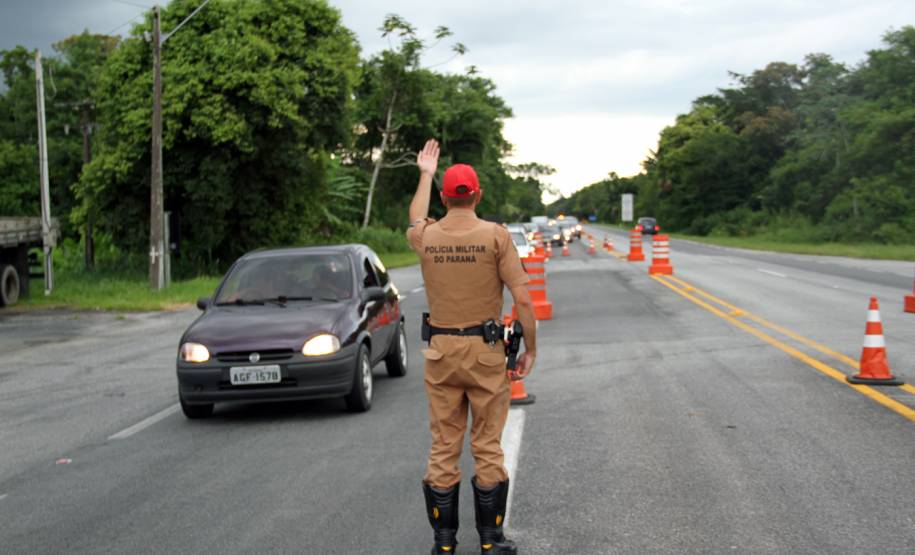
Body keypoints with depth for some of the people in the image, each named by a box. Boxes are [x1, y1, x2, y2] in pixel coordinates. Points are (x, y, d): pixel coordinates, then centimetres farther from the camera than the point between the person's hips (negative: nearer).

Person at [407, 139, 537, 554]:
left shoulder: (426, 237, 0)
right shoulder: (495, 236, -9)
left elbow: (415, 219, 27)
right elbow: (522, 299, -12)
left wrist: (425, 174, 39)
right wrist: (531, 348, 0)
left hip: (441, 351, 3)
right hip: (486, 352, -2)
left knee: (443, 449, 10)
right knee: (488, 447, 6)